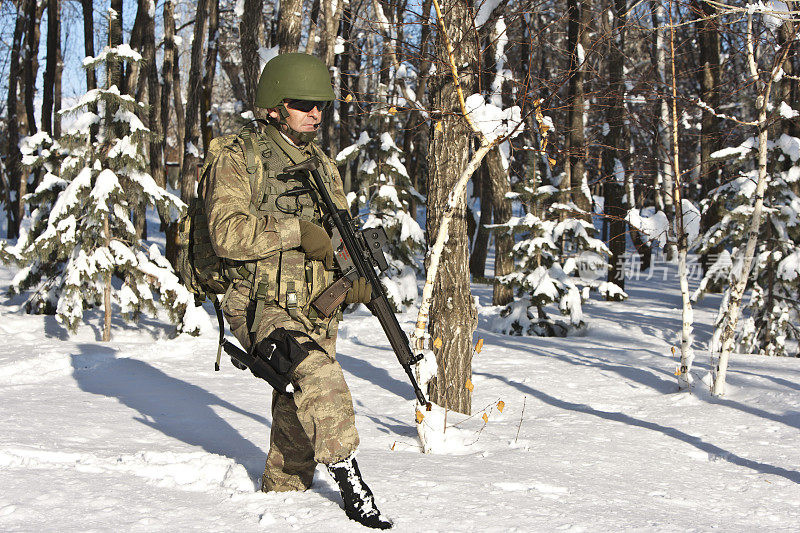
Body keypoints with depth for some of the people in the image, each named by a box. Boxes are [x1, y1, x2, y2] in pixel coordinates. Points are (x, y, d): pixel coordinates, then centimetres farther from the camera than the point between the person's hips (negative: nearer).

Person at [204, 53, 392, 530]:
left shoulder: (324, 166, 14)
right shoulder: (239, 161, -5)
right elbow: (227, 231, -18)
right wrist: (296, 231, -23)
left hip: (317, 311, 6)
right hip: (262, 307, -6)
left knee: (298, 416, 10)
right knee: (321, 375, -30)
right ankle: (350, 481, -20)